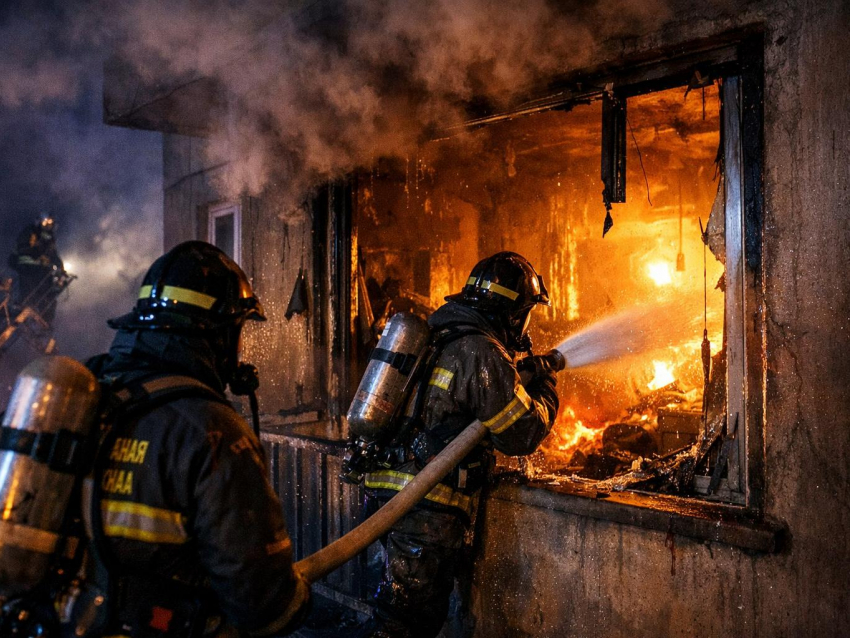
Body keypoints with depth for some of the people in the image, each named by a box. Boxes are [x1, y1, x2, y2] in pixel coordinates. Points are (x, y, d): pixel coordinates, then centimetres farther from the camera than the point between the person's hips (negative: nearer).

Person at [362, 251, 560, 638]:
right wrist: (544, 388, 7)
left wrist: (518, 378, 27)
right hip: (428, 507, -9)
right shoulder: (482, 353, -14)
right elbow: (522, 435, -12)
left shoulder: (435, 338, 13)